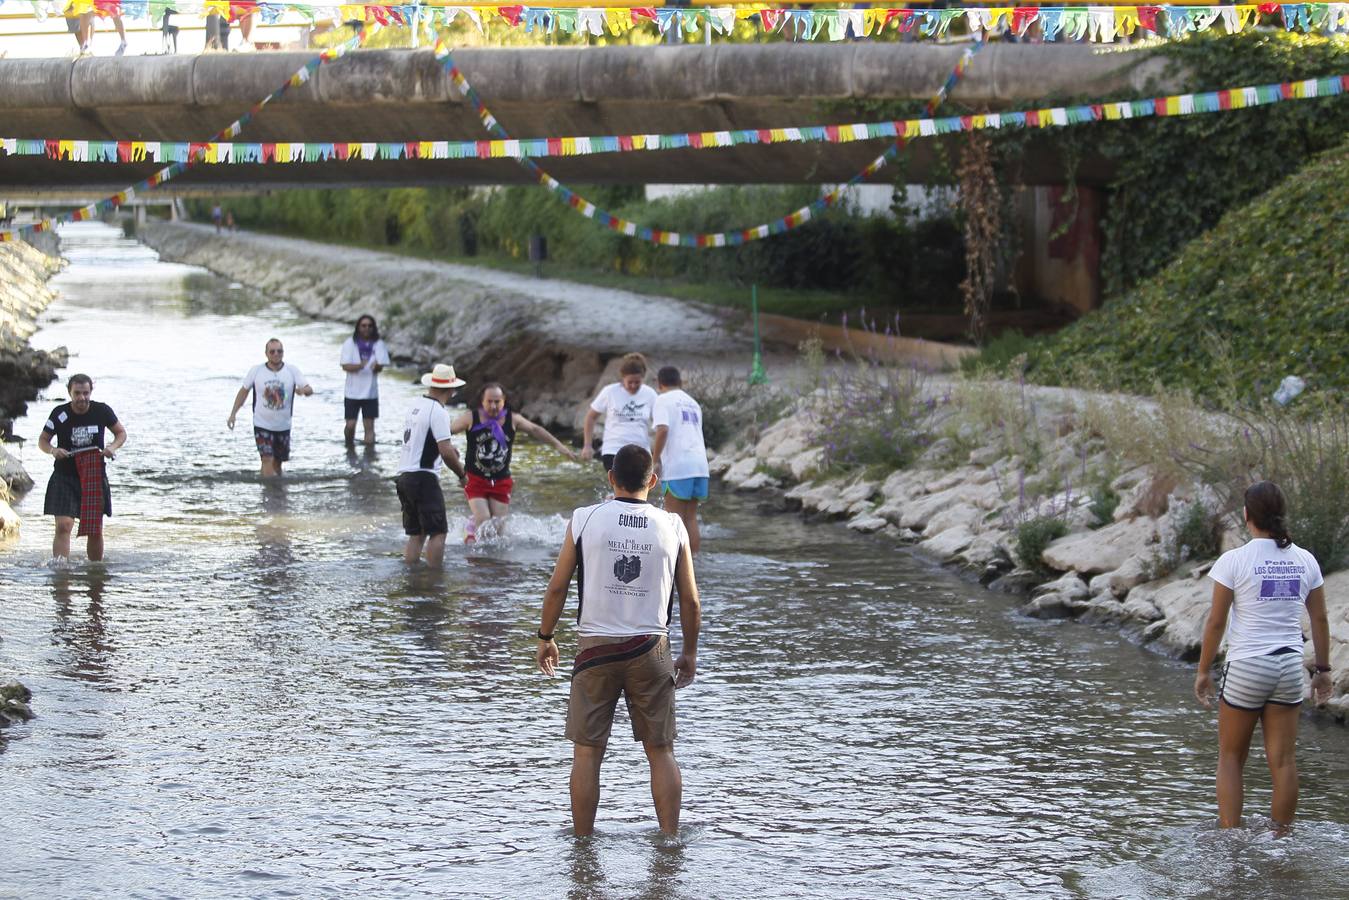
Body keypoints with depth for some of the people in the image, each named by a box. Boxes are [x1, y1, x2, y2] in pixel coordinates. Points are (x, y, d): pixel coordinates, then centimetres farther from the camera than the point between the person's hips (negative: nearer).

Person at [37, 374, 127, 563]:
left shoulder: (102, 411, -3)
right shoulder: (60, 414, -6)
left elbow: (121, 433, 10)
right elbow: (42, 441, 3)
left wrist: (113, 447, -11)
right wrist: (53, 450, -20)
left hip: (95, 476, 2)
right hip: (65, 477, -2)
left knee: (95, 530, 7)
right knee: (63, 526, -16)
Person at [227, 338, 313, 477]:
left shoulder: (292, 371, -5)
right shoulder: (256, 371, -5)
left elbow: (310, 390, -11)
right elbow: (244, 391, 5)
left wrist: (303, 390, -36)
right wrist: (233, 414, 0)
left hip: (283, 426, 2)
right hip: (262, 425, -2)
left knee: (277, 462, 15)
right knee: (267, 459, -15)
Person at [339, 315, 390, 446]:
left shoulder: (378, 344, 1)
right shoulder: (350, 343, -3)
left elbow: (380, 367, -7)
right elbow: (345, 366, -11)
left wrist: (376, 366, -32)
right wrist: (359, 366, -31)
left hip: (370, 392, 1)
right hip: (352, 391, -1)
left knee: (369, 425, 1)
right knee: (350, 425, 2)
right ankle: (349, 448, 25)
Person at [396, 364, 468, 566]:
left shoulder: (416, 406, 13)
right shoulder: (438, 412, -13)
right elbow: (446, 453, -18)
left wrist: (447, 446, 30)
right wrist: (462, 474, -3)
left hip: (404, 475, 8)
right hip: (424, 478, -8)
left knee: (416, 534, 13)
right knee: (437, 532, -5)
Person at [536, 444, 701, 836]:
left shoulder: (585, 519, -2)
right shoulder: (672, 526, 1)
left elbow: (557, 586, 1)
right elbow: (690, 600, 3)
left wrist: (545, 637, 14)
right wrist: (690, 652, 16)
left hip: (595, 648, -1)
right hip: (650, 649, 1)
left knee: (587, 752, 6)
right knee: (660, 751, 8)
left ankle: (583, 842, 9)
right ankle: (670, 839, 7)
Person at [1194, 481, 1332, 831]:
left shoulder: (1234, 561, -10)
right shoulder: (1305, 561, 2)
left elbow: (1216, 622, -8)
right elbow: (1320, 620, 7)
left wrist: (1203, 671, 2)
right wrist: (1322, 668, 17)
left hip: (1246, 667, -3)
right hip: (1290, 665, 4)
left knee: (1230, 759, 9)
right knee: (1283, 761, 7)